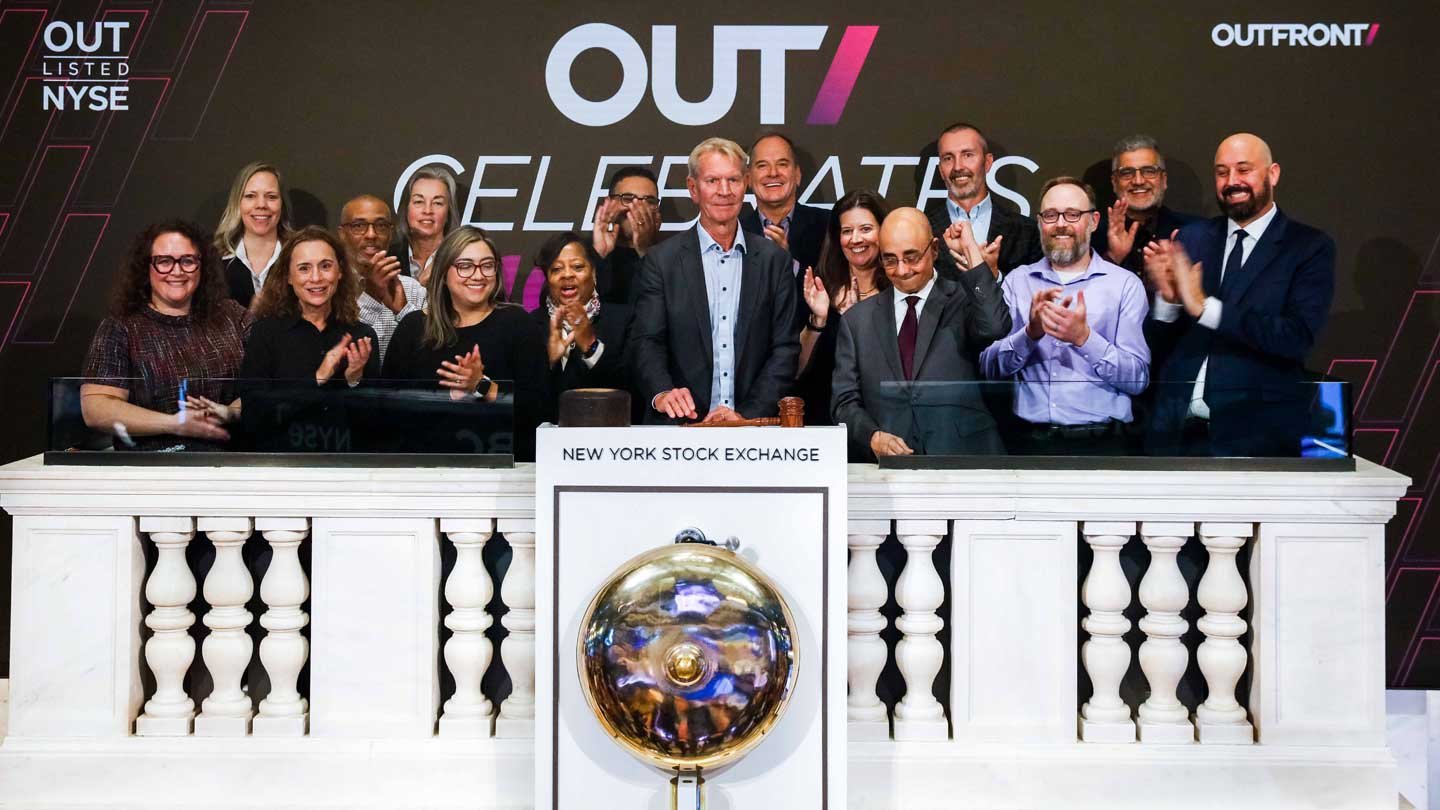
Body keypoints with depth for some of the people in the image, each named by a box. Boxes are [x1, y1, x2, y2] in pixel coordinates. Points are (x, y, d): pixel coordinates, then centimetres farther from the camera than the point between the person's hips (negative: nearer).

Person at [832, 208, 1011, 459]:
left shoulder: (963, 299, 7)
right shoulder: (856, 320, 14)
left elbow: (994, 327, -17)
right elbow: (845, 401, 13)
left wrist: (971, 250, -7)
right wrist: (872, 436, -8)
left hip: (966, 460, -2)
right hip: (891, 467, 2)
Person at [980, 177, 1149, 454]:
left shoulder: (1125, 283, 7)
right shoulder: (1017, 281, 12)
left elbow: (1138, 379, -1)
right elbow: (989, 368, 4)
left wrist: (1084, 338, -15)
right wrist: (1031, 332, -12)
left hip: (1099, 441, -1)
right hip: (1029, 439, 1)